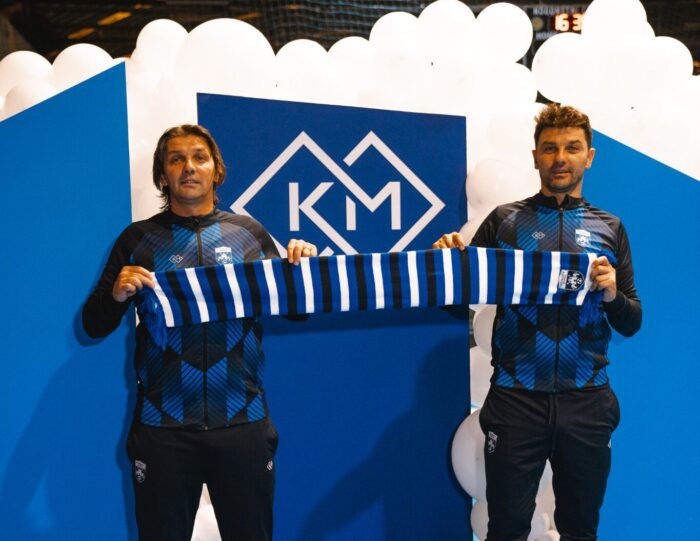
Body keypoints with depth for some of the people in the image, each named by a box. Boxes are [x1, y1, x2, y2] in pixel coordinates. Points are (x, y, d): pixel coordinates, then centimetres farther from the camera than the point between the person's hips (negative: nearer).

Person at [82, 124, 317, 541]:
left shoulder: (249, 233, 5)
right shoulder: (138, 238, 4)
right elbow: (94, 326, 5)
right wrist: (116, 295, -16)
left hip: (243, 421, 1)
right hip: (162, 426, 0)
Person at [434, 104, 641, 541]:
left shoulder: (610, 229, 7)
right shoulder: (504, 221, 3)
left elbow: (632, 325, 7)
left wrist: (613, 295, -14)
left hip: (587, 402, 2)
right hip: (516, 399, -1)